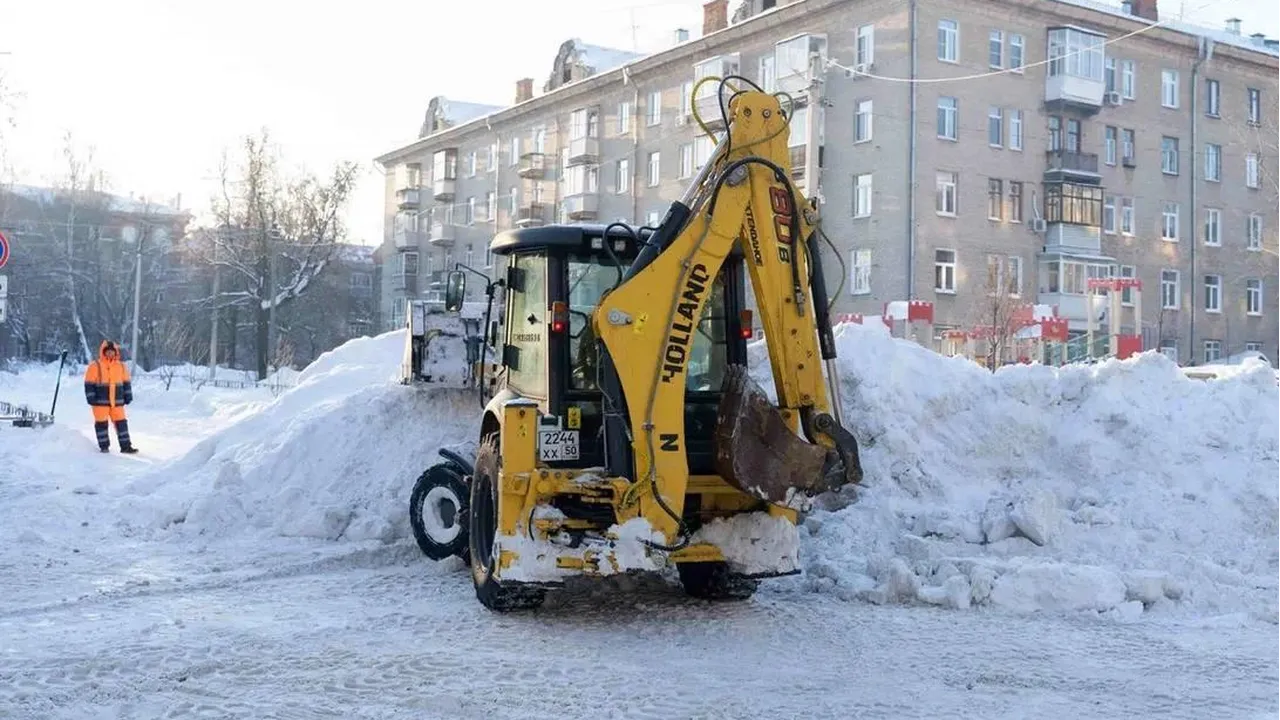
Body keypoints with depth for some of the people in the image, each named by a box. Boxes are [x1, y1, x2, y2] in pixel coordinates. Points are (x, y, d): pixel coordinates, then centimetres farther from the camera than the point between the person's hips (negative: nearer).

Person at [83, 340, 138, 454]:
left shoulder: (121, 366, 9)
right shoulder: (95, 366, -5)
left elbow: (126, 382, 15)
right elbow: (89, 384, -4)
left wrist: (128, 396, 10)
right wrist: (91, 397, -10)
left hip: (117, 401, 3)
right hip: (100, 401, -3)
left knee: (121, 422, 3)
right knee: (101, 423, 2)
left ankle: (125, 446, 7)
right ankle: (104, 446, 12)